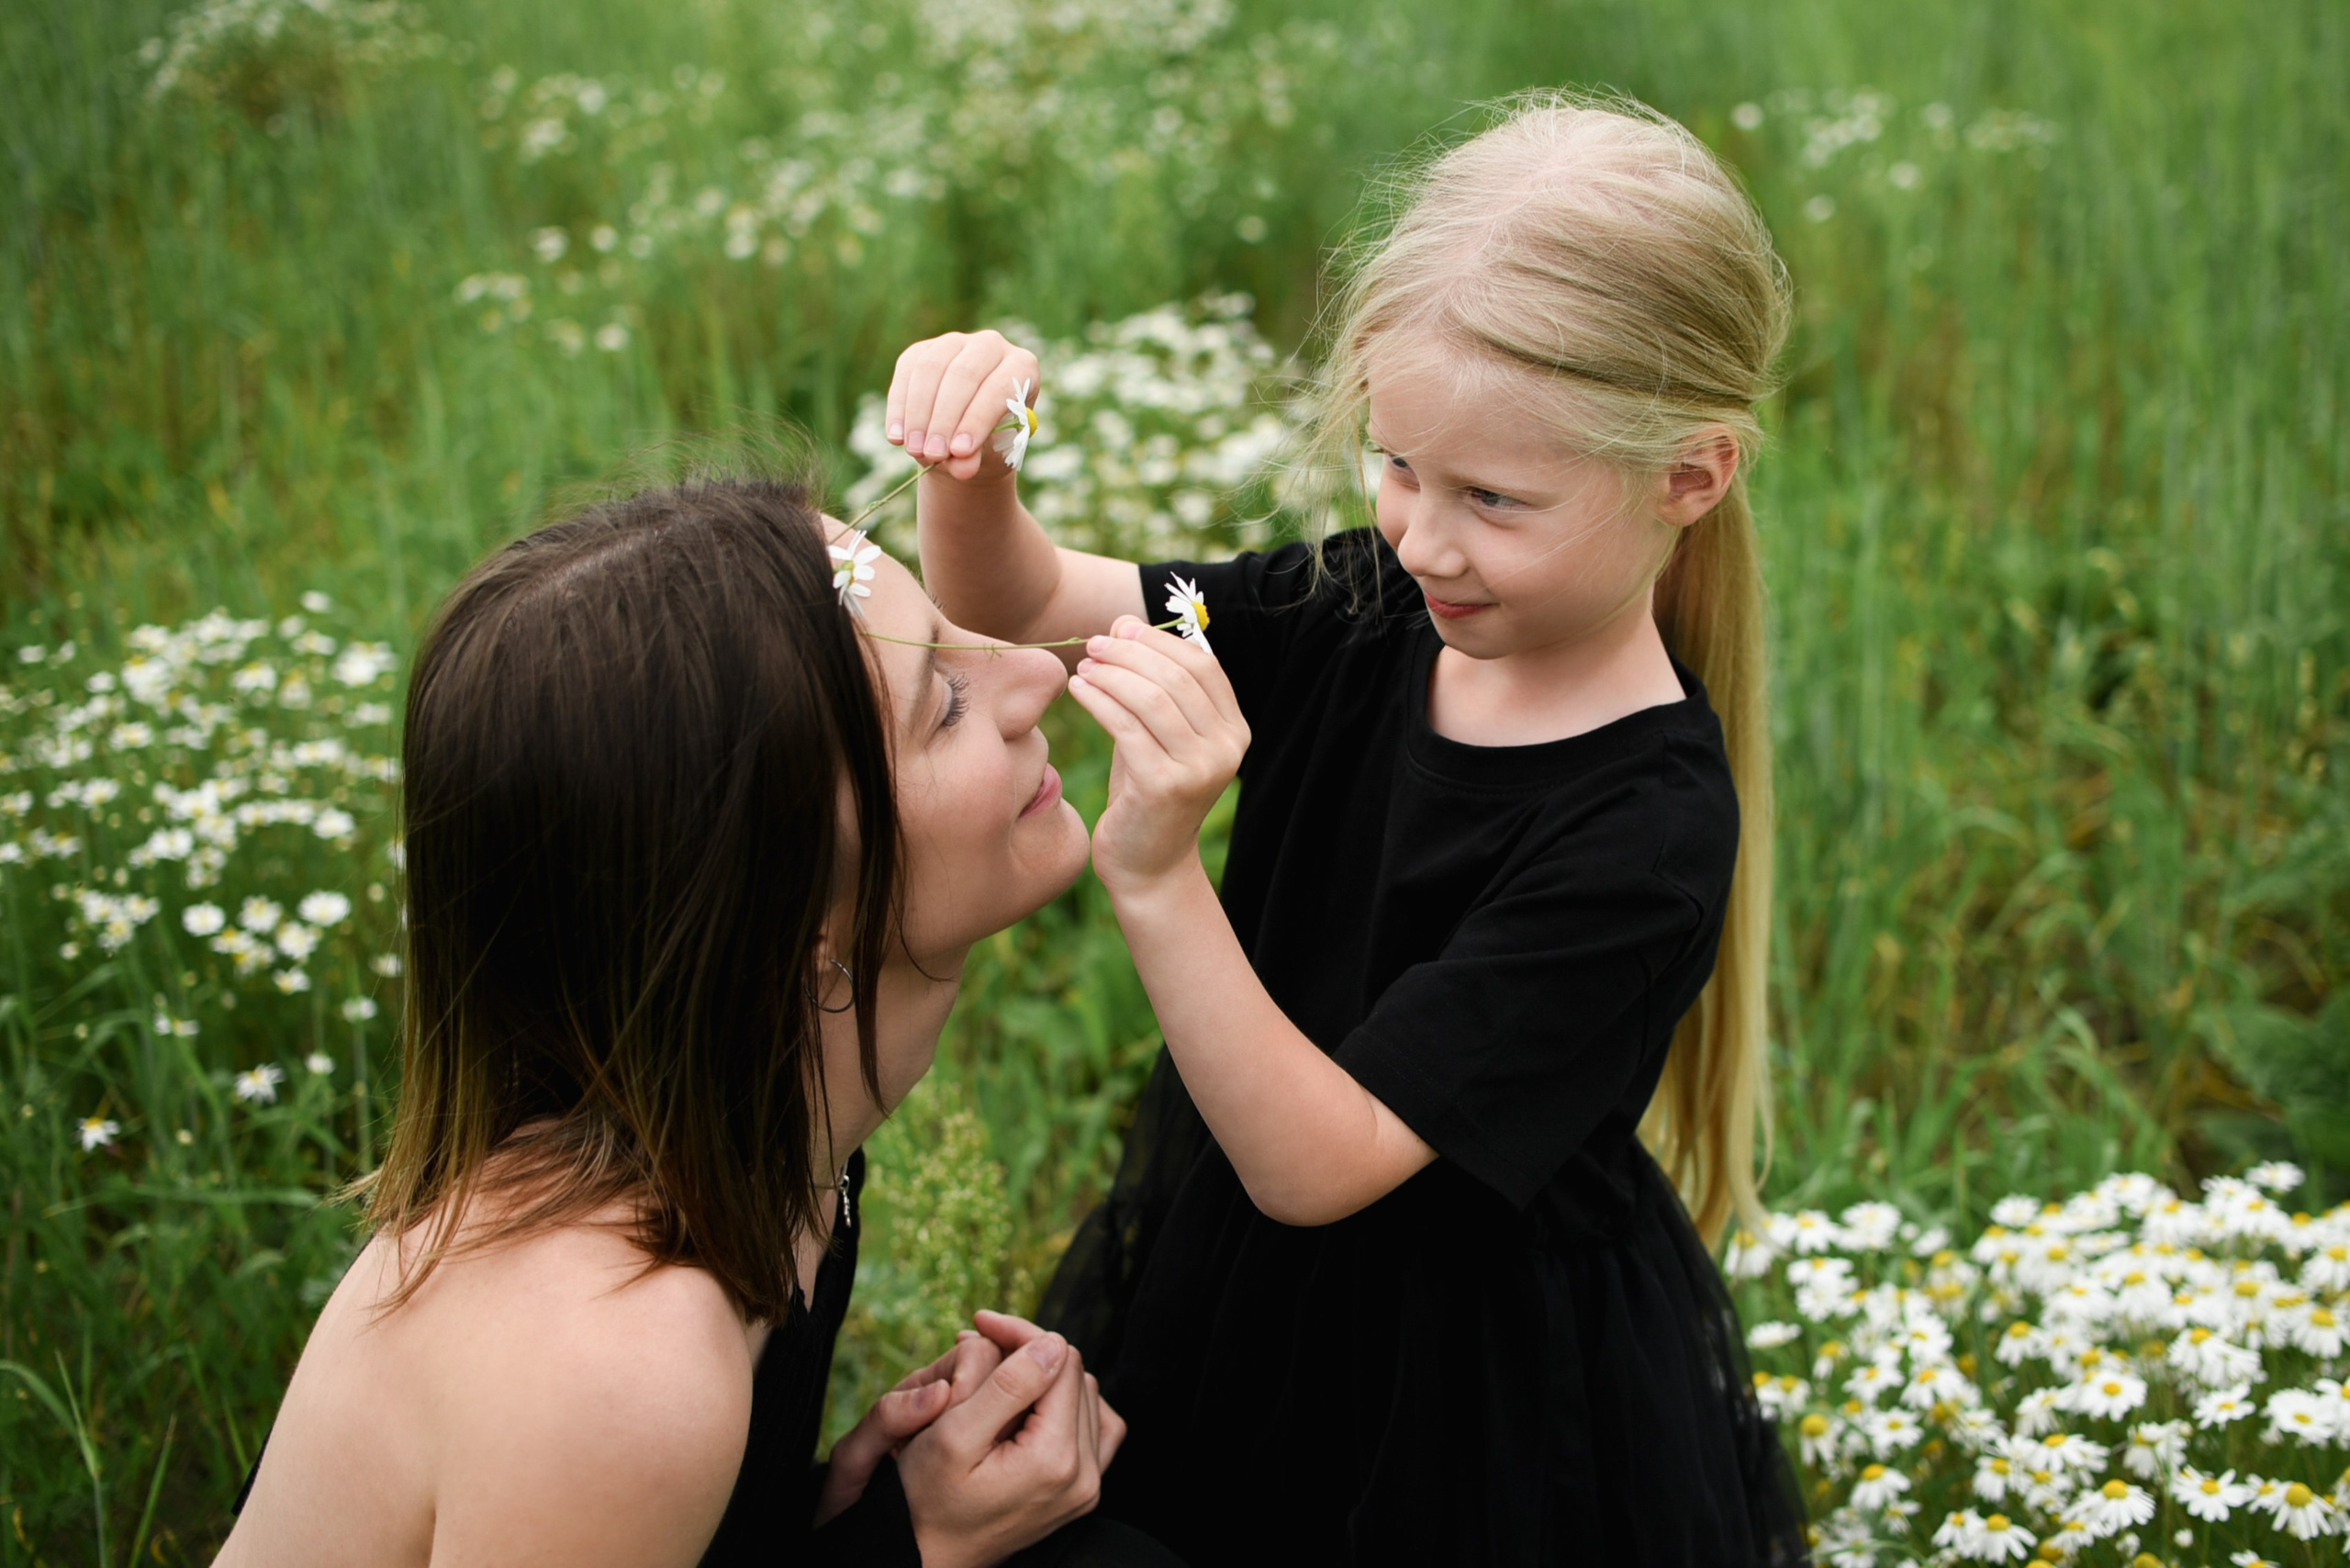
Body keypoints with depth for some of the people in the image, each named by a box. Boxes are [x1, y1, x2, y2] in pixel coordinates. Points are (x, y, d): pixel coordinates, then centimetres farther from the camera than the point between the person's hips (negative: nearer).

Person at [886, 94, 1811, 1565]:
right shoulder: (1379, 612, -12)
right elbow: (1018, 607, -4)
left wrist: (1155, 870, -42)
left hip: (1467, 1412, -6)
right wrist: (970, 469, -25)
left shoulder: (1645, 828, -30)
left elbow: (1318, 1166, -31)